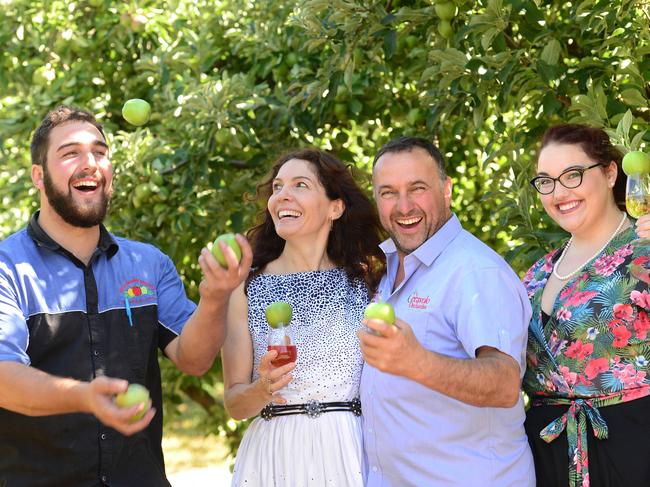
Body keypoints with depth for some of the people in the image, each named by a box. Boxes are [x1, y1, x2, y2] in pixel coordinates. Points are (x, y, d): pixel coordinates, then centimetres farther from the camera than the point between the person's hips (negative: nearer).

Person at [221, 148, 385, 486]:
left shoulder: (365, 279, 1)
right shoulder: (247, 289, 0)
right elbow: (234, 404, -1)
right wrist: (262, 389, -19)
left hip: (349, 450, 0)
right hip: (273, 454, 0)